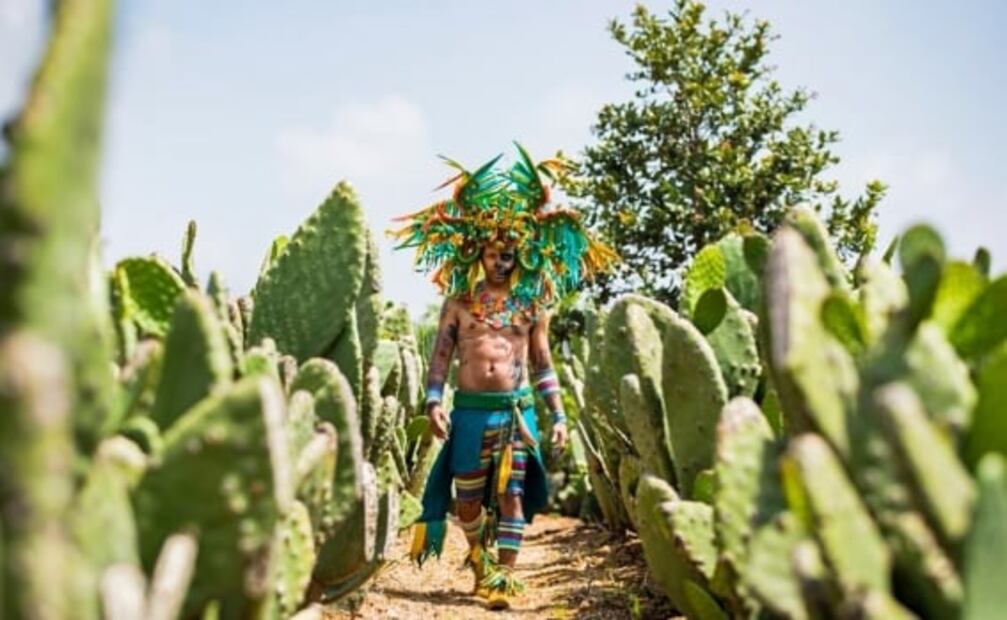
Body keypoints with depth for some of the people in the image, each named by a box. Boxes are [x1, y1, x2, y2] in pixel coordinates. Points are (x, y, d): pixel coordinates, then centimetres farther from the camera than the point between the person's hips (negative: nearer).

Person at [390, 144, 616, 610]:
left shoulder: (532, 303, 8)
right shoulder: (459, 301, 5)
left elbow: (543, 364, 11)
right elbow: (440, 356, 4)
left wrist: (558, 415, 7)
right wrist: (434, 402, -9)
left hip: (517, 409, 0)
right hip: (470, 408, 0)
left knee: (512, 494, -4)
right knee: (467, 497, 8)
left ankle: (504, 575, 2)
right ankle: (480, 555, 34)